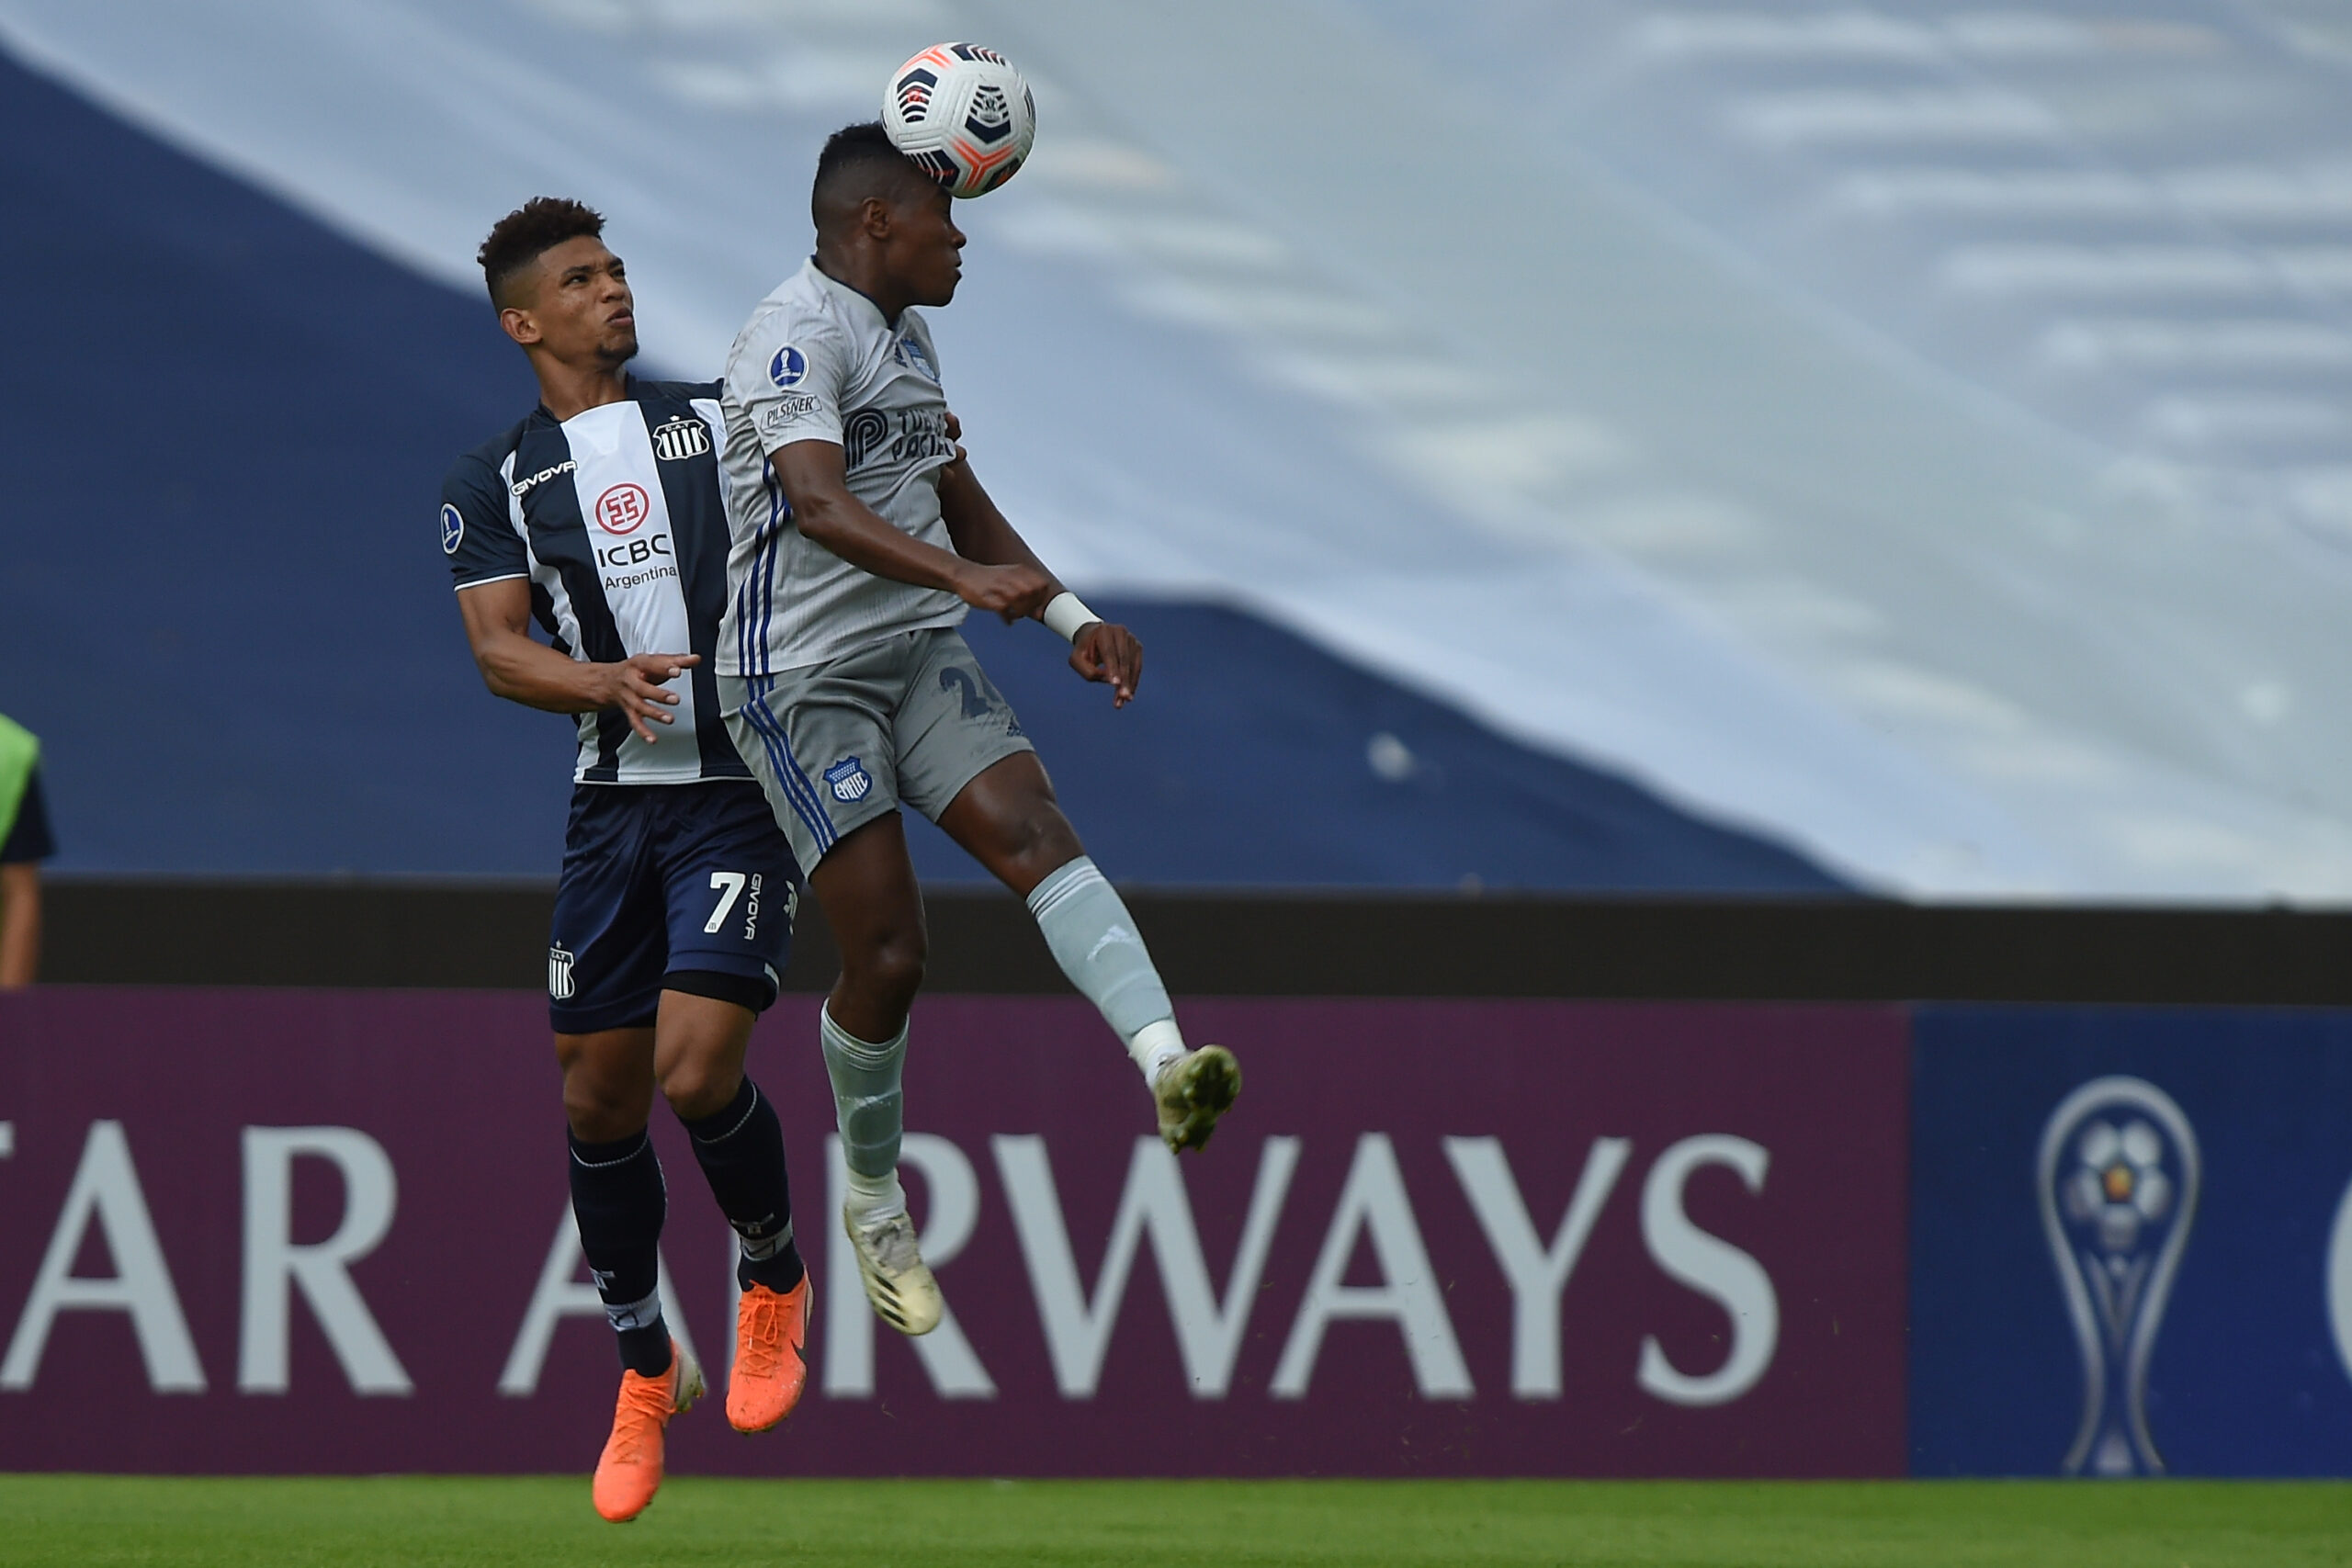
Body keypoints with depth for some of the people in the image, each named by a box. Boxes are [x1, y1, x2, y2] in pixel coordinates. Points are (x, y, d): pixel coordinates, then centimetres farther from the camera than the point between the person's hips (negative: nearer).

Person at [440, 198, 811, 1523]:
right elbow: (499, 653, -3)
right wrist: (607, 682, -22)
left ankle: (776, 1280, 11)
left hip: (745, 790, -2)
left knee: (697, 1072, -17)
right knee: (601, 1102, 4)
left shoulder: (718, 422, 8)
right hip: (616, 803, 2)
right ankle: (647, 1371, 22)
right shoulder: (497, 484, 7)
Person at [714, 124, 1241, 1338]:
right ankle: (874, 1204, 15)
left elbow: (962, 505, 29)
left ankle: (1166, 1065, -40)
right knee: (886, 957, -8)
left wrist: (1070, 619, 18)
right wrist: (968, 577, -44)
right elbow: (820, 507, -31)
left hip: (922, 652, 8)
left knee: (1032, 830, -19)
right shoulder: (795, 337, -15)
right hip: (802, 677, -8)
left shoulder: (906, 340, 17)